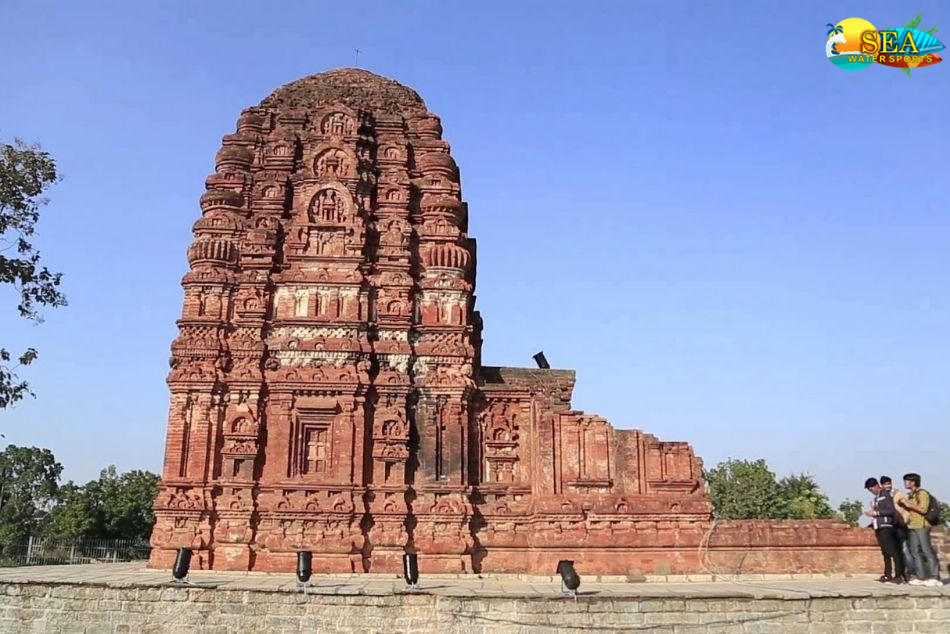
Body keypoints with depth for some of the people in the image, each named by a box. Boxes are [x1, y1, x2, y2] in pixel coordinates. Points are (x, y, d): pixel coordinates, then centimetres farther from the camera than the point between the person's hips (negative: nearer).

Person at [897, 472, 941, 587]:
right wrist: (903, 504, 9)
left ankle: (935, 577, -8)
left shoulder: (922, 493, -6)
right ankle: (922, 577, 7)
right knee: (915, 552, 5)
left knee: (927, 551, -9)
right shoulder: (910, 495, 18)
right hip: (912, 526, 9)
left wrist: (909, 505, -12)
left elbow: (923, 509, -16)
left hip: (921, 526, -9)